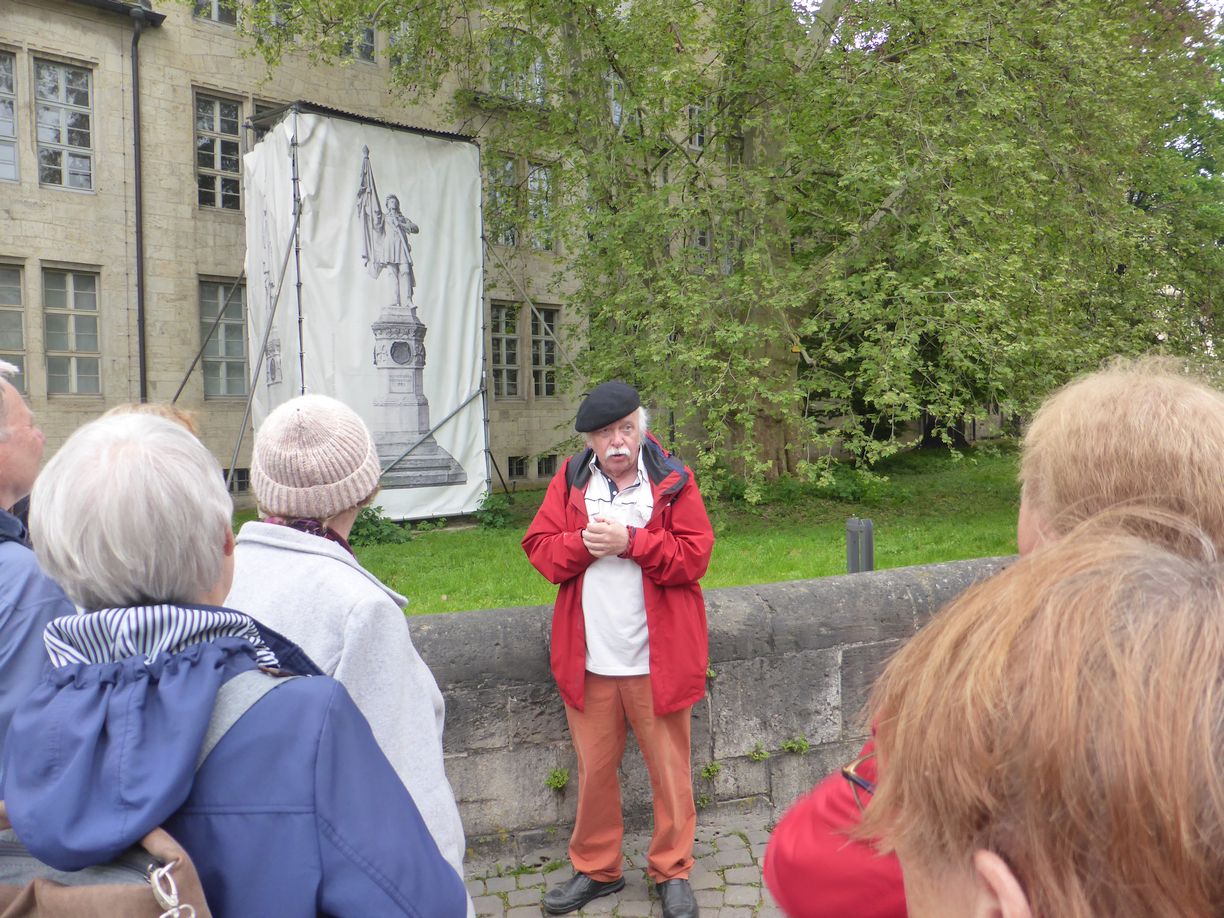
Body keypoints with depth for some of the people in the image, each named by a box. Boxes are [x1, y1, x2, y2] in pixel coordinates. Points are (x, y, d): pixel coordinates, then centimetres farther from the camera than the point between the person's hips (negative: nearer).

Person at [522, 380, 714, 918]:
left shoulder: (672, 481, -4)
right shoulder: (570, 480, 4)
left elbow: (694, 555, -11)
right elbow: (539, 547, 1)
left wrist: (630, 541, -19)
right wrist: (582, 543, -17)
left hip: (658, 657, -2)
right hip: (589, 658, 3)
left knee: (670, 769, 9)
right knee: (594, 768, 15)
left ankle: (672, 871, 28)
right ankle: (596, 868, 33)